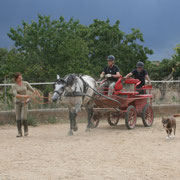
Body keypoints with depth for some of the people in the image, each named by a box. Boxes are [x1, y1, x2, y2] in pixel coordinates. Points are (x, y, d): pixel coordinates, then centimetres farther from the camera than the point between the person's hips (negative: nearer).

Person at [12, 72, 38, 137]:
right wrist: (23, 96, -33)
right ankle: (19, 133, 7)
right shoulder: (14, 86, -4)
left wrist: (35, 91, -25)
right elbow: (15, 95, -19)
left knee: (23, 117, -13)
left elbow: (32, 90, -1)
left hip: (25, 103, -1)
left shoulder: (26, 83, 0)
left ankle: (26, 130, 9)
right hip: (17, 103, 1)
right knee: (18, 118, -3)